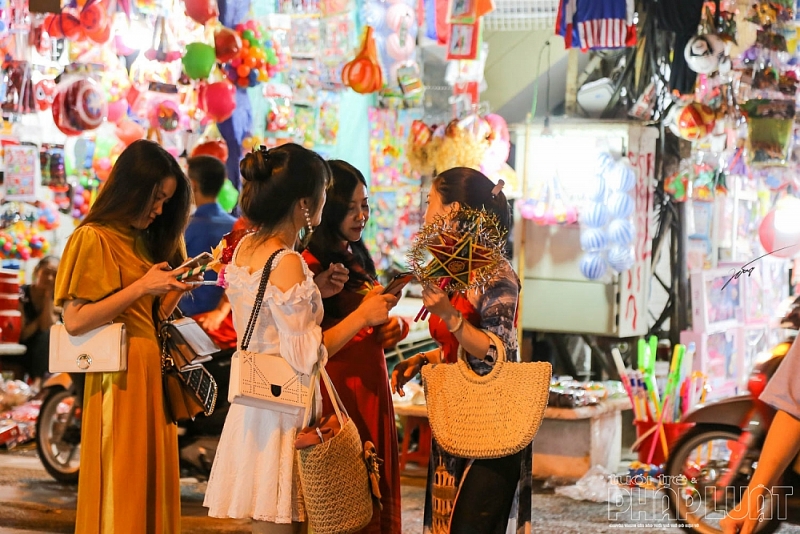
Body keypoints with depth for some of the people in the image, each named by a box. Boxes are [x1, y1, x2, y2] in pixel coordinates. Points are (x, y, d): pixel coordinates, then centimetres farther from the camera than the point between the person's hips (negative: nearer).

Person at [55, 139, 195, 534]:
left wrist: (177, 290, 0)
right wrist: (141, 287, -17)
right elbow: (75, 321, -16)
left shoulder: (144, 240, 15)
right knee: (122, 490, -4)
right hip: (122, 377, -8)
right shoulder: (94, 238, -8)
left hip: (153, 374, 8)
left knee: (155, 485, 9)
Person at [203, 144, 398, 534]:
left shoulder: (245, 248, 6)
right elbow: (306, 356, -18)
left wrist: (312, 291, 12)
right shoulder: (286, 263, -20)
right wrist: (362, 315, -10)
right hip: (282, 411, -9)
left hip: (253, 402, 9)